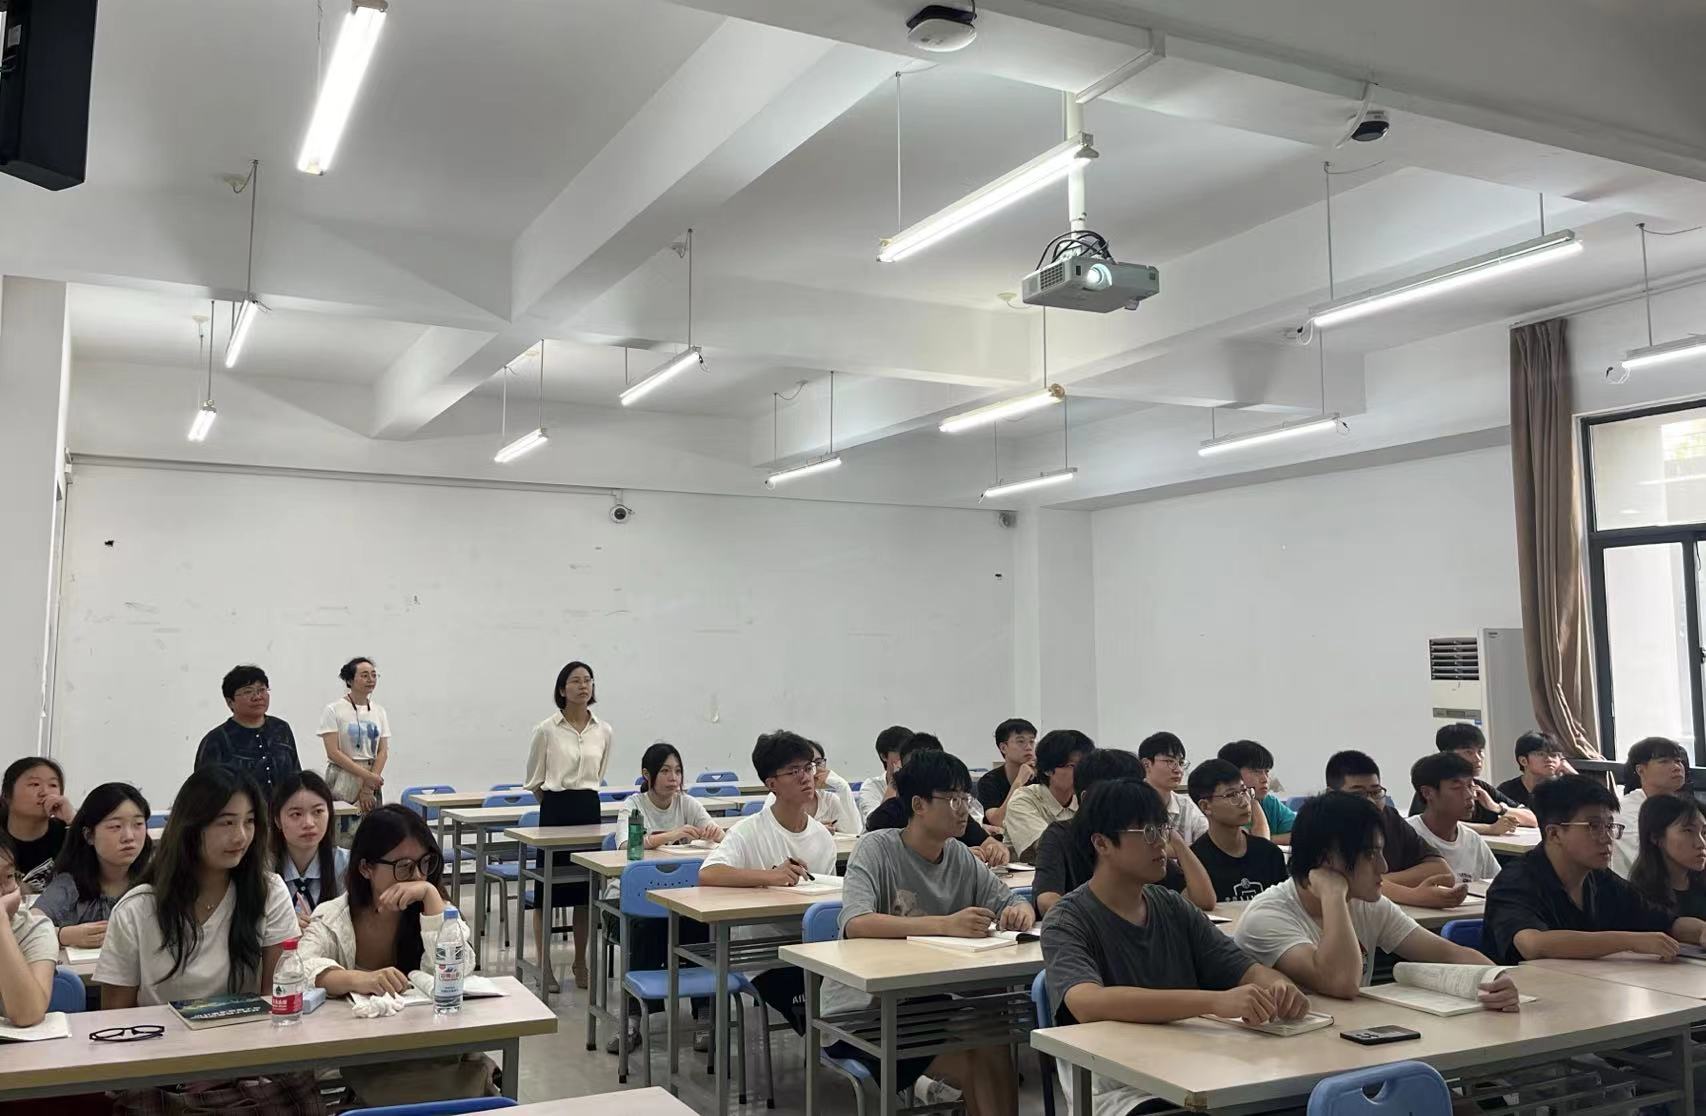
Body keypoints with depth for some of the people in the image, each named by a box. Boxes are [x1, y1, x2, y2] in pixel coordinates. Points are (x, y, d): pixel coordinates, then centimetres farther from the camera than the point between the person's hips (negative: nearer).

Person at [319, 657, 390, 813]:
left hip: (372, 782, 4)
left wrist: (369, 788, -7)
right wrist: (366, 775, -16)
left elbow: (383, 752, 4)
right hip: (342, 785, -4)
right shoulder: (333, 711, -4)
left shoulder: (379, 712, 9)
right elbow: (333, 753, -11)